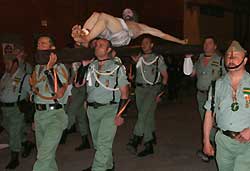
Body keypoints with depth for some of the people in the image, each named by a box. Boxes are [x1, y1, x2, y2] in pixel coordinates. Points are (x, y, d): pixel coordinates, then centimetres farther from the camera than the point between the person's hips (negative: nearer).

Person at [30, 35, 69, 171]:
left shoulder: (60, 67, -9)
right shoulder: (37, 67, 12)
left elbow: (59, 94, -23)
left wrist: (50, 69, -22)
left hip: (54, 115, -7)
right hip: (38, 114, 7)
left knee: (44, 156, -13)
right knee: (47, 155, 16)